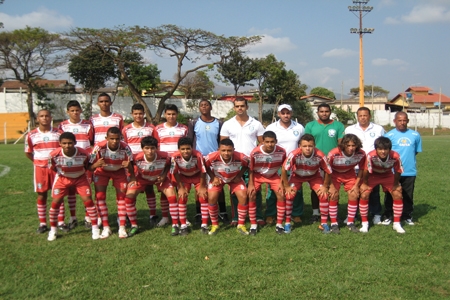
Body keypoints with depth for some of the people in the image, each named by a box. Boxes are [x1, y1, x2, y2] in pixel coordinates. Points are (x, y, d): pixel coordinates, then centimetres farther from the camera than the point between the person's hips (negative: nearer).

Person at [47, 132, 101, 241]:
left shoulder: (83, 154, -27)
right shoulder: (54, 154, -26)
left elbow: (87, 166, -6)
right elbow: (52, 168, -5)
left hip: (80, 178, -1)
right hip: (62, 178, 1)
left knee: (88, 200, -8)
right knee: (55, 202, -4)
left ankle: (95, 229, 5)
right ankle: (53, 230, 15)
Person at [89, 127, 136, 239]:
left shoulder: (125, 148, -31)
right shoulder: (99, 147, -34)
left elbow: (131, 166, -17)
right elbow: (89, 167, -28)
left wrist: (128, 166, -41)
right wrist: (96, 164, -50)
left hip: (119, 171, 0)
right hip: (102, 171, 0)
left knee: (122, 196, -8)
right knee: (100, 196, -11)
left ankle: (122, 227, 2)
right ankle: (106, 228, -2)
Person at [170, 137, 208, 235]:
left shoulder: (198, 155, -37)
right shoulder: (175, 157, -33)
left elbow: (203, 171, -21)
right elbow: (175, 173, -16)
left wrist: (202, 187, -13)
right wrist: (181, 187, -13)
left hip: (198, 176, -1)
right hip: (183, 177, 1)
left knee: (203, 197, -9)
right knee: (182, 198, -10)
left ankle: (204, 225, 2)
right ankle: (183, 225, 3)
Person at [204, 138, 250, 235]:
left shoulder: (240, 157, -35)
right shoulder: (212, 157, -37)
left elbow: (247, 165, -9)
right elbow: (205, 166, -12)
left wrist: (239, 176, -16)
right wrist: (213, 177, -18)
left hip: (234, 178, 1)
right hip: (217, 177, 0)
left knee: (243, 197, -14)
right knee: (211, 198, -16)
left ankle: (241, 225, 4)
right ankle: (214, 225, 5)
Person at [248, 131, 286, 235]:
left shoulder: (281, 152, -26)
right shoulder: (255, 152, -31)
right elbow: (250, 169, -13)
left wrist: (282, 183, -10)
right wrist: (251, 184, -15)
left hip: (273, 176, 1)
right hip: (258, 175, -1)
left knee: (281, 195, -12)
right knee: (251, 196, -14)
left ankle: (279, 224, 2)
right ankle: (253, 225, 1)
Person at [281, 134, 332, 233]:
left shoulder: (320, 156, -35)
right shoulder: (294, 154, -38)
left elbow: (328, 171, -17)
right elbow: (284, 169, -24)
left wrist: (325, 186, -10)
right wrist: (287, 186, -17)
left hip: (314, 176, 1)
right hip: (297, 175, 0)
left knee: (324, 195, -13)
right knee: (289, 195, -16)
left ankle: (324, 223, 5)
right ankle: (287, 223, 2)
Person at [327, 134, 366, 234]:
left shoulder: (361, 154, -25)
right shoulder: (333, 154, -35)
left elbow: (361, 169, -6)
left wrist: (356, 185, -8)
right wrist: (331, 186, -18)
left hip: (349, 174, 3)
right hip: (334, 174, -3)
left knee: (354, 195, -8)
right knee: (333, 196, -15)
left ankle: (350, 222, 9)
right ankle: (334, 224, 0)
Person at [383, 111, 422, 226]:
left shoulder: (415, 135, 3)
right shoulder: (389, 135, -4)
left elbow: (416, 151, 14)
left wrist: (408, 159, 6)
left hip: (410, 171, 2)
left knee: (408, 195, 12)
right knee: (390, 195, 7)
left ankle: (407, 216, 25)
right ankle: (388, 216, 18)